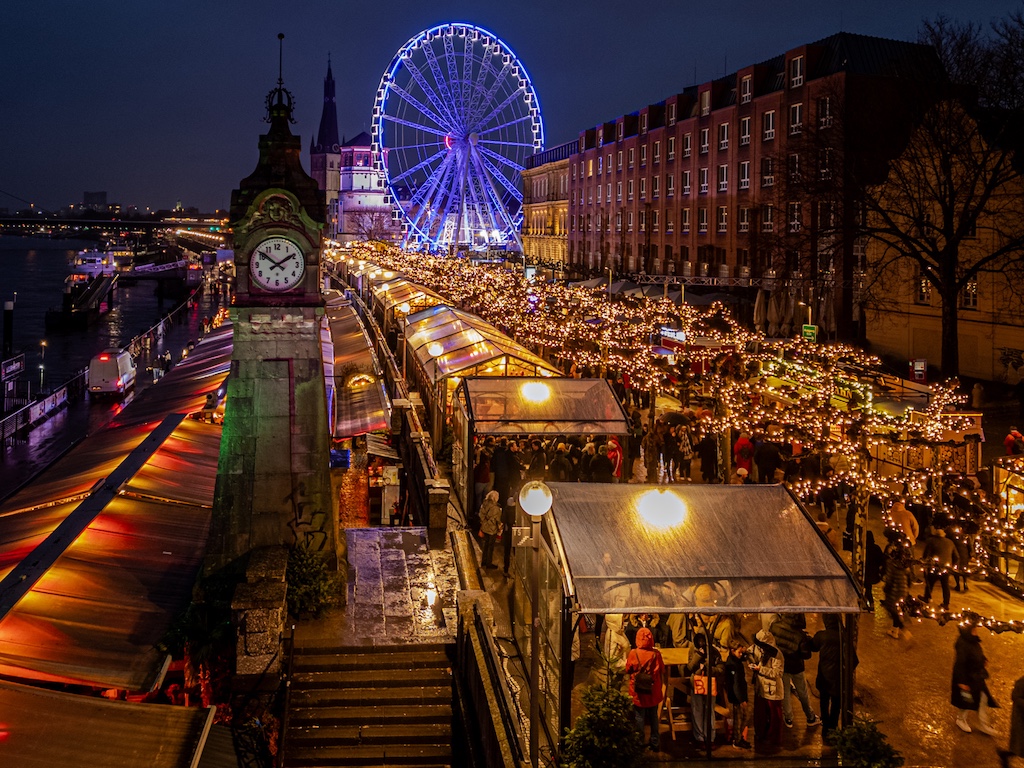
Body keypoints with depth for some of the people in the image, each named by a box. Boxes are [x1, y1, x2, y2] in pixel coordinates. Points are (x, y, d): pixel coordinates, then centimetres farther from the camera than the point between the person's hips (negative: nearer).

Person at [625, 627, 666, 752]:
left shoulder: (633, 653, -15)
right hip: (653, 691, 2)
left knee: (639, 716, 9)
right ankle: (654, 742, 23)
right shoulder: (656, 653, -12)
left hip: (638, 691, -2)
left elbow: (628, 670, -2)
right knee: (653, 716, 16)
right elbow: (662, 670, 0)